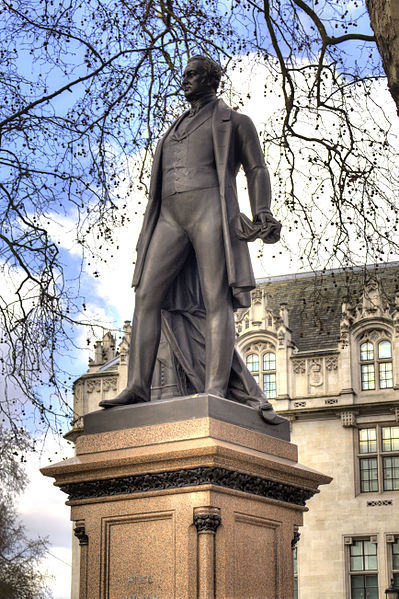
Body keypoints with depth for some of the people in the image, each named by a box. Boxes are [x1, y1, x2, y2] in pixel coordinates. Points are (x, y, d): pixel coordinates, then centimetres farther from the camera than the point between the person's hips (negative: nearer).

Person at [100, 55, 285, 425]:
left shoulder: (235, 122, 14)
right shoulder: (177, 130, 31)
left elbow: (257, 170, 6)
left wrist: (262, 214, -11)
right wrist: (150, 235, 19)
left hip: (211, 211, -6)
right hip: (172, 219, 6)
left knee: (215, 300, -15)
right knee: (147, 296, -8)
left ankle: (216, 391, -22)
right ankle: (137, 387, -13)